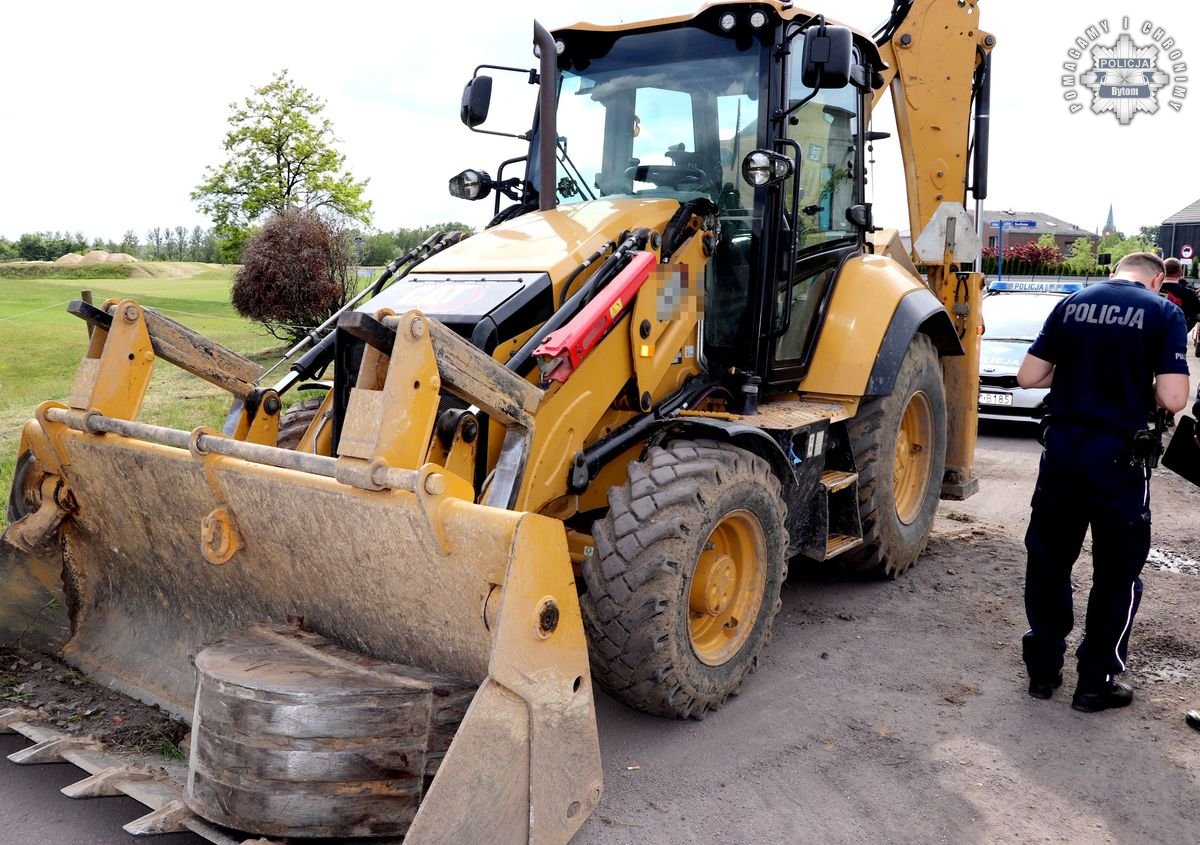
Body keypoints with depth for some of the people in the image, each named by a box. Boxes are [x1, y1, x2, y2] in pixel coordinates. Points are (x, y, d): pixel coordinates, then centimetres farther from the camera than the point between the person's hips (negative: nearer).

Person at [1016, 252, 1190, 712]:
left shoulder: (1071, 304, 5)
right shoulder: (1163, 313, -4)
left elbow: (1028, 376, 4)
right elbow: (1173, 398, -12)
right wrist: (1140, 383, 8)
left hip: (1061, 446, 3)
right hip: (1118, 454, -3)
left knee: (1048, 559, 15)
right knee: (1116, 572, 11)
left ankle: (1042, 670, 24)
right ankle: (1096, 682, 19)